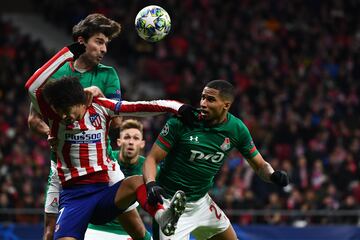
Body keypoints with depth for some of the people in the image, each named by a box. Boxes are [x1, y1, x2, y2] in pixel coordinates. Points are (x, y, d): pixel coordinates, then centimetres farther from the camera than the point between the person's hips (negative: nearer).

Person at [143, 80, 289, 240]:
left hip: (202, 202, 5)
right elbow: (152, 159, -13)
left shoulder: (237, 129, -5)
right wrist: (151, 184, -33)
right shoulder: (181, 122, -18)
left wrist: (273, 175, -18)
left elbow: (259, 165, 5)